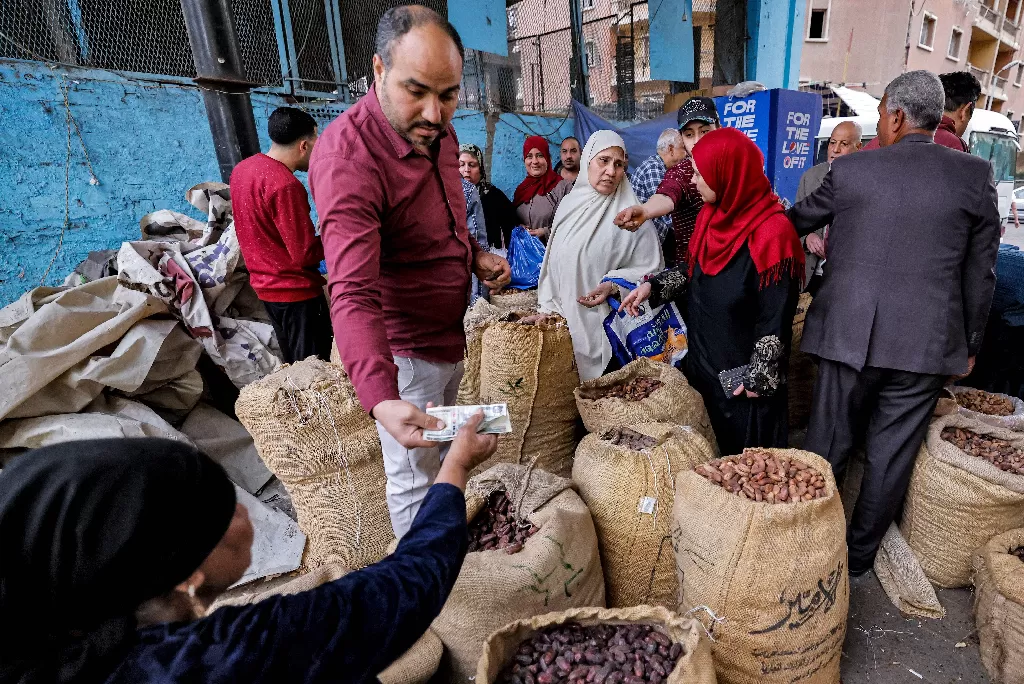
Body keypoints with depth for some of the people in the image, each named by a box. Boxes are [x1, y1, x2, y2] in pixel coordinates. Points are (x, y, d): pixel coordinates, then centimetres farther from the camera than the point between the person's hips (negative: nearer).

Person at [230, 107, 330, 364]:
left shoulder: (243, 169, 6)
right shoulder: (285, 185, -23)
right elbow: (306, 254, -22)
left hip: (266, 285, 9)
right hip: (296, 291, -9)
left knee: (294, 366, 20)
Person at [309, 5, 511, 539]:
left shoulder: (438, 133, 1)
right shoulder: (348, 156, -26)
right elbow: (353, 294, -35)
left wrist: (475, 255, -2)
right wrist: (381, 398, -49)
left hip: (450, 335, 9)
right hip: (403, 350, -9)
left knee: (447, 455, 25)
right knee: (415, 481, 6)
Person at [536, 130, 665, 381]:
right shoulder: (570, 203, 8)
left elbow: (651, 270, -6)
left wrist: (613, 285, -20)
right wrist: (548, 306, 9)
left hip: (604, 325, -4)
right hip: (563, 320, 5)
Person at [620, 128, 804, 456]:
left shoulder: (771, 233, -22)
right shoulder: (713, 215, 2)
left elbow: (776, 317, -19)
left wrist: (759, 378, -16)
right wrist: (652, 287, 3)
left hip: (743, 377, -7)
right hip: (704, 361, 7)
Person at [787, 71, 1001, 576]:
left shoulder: (849, 169, -4)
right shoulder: (976, 175, 1)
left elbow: (798, 220, 12)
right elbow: (980, 274, 5)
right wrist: (969, 344, 15)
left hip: (850, 334, -1)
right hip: (928, 342, 2)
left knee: (828, 445, 12)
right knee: (891, 456, 13)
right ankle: (859, 554, 29)